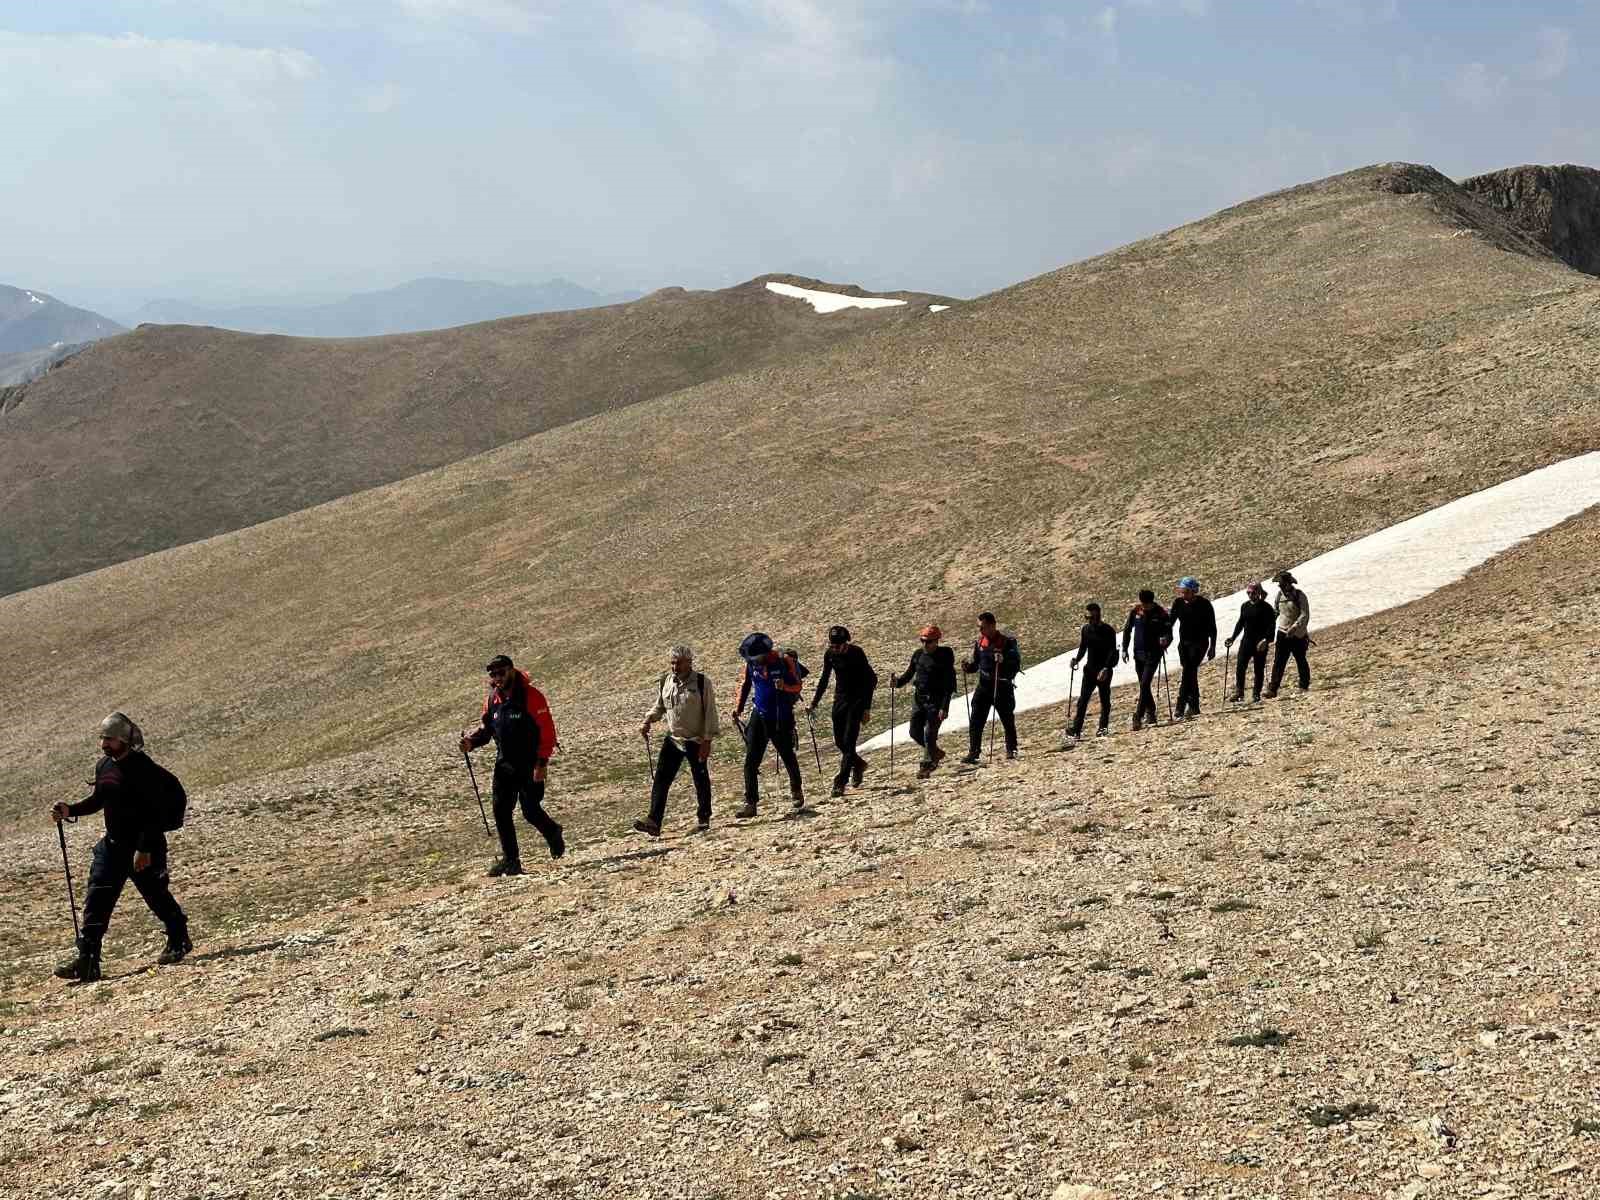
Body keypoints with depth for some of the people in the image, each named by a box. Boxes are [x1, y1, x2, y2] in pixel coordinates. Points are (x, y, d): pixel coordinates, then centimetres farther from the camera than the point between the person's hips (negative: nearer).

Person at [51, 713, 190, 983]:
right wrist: (70, 811, 6)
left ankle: (179, 941, 33)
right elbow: (98, 800, 22)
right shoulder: (103, 766, 7)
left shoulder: (143, 769, -18)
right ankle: (86, 962, -4)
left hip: (144, 848, -7)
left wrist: (145, 849, -25)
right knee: (96, 900, -3)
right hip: (113, 844, 7)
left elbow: (153, 813, -22)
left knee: (156, 895, 7)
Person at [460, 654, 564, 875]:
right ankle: (510, 860, 5)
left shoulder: (531, 696, -14)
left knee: (530, 810, -6)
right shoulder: (492, 699, 4)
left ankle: (553, 833, 26)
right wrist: (471, 741, -4)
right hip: (504, 763, 6)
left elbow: (547, 731, -15)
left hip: (530, 764, -6)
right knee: (501, 810, -2)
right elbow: (486, 727, 17)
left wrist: (542, 763, -20)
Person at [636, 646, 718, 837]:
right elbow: (659, 706, 16)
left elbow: (710, 713, -10)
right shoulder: (665, 682, 2)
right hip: (672, 739, 4)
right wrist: (648, 720, -3)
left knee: (701, 780, 9)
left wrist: (707, 740, -13)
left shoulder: (702, 683, -11)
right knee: (661, 779, -7)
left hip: (696, 741, -4)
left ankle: (704, 820, 26)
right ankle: (653, 822, -10)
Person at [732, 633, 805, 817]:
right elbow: (744, 685, 14)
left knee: (788, 756, 14)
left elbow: (797, 686, -6)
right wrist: (738, 709, 10)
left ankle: (796, 791, 40)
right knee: (751, 761, -7)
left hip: (782, 718, -2)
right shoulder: (750, 664, -2)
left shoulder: (783, 662, -11)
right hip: (759, 717, 2)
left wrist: (784, 686, -26)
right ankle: (750, 803, -6)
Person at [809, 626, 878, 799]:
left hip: (857, 700, -5)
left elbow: (868, 681, -14)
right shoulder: (829, 654, -2)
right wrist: (814, 703, 6)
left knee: (849, 741, -11)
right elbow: (824, 679, 10)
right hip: (840, 698, 5)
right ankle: (858, 764, 33)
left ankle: (841, 781, -10)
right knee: (839, 741, 7)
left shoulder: (857, 653, -17)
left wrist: (867, 708, -18)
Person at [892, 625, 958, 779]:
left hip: (936, 701, -6)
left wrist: (944, 707, -18)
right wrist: (898, 681, -9)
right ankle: (935, 753, 30)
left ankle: (926, 767, 2)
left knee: (929, 734, -8)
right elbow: (909, 674, 14)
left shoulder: (944, 657, -12)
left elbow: (950, 685, -12)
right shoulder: (918, 654, 4)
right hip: (918, 698, 6)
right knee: (915, 732, 6)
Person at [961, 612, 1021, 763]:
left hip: (1003, 687, -4)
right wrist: (968, 667, -7)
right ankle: (973, 753, 1)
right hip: (984, 686, 4)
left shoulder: (1008, 642, -10)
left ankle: (1011, 750, 27)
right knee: (975, 721, -4)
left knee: (1008, 721, 9)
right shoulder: (979, 642, 5)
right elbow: (975, 663, 15)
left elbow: (1016, 665, -14)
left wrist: (1003, 660, -32)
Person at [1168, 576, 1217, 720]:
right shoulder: (1178, 603, 1)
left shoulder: (1204, 604, -9)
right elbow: (1171, 621, 4)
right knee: (1191, 674, 6)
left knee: (1188, 672, -17)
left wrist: (1212, 647, -3)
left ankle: (1182, 708, -21)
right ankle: (1194, 707, 14)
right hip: (1184, 642, 5)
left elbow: (1212, 627, -3)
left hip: (1199, 643, -5)